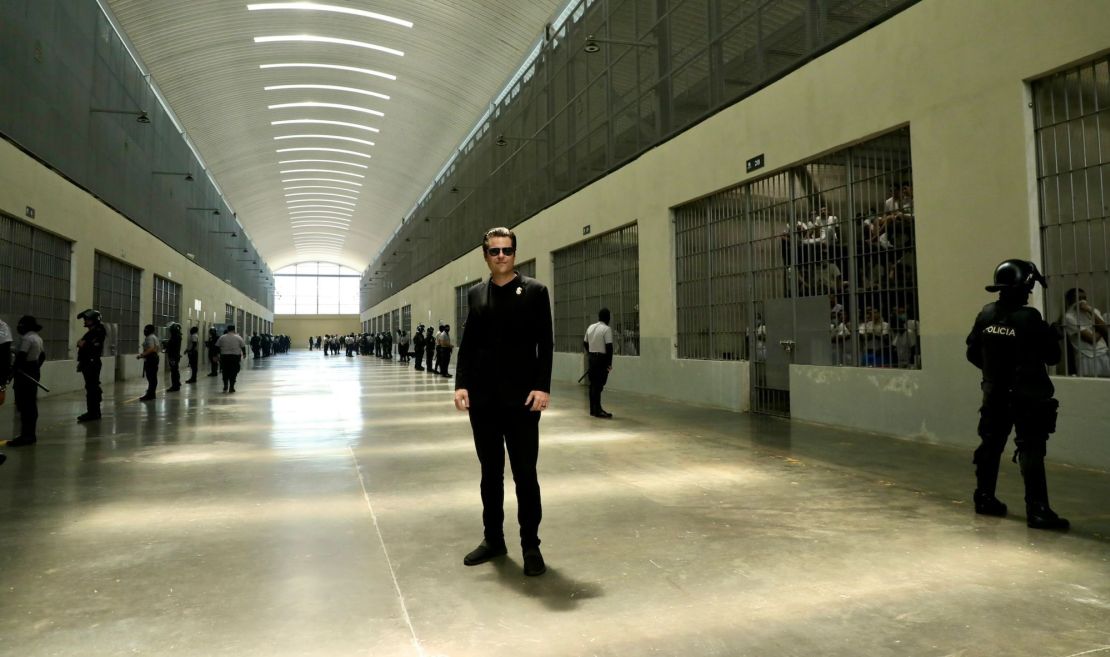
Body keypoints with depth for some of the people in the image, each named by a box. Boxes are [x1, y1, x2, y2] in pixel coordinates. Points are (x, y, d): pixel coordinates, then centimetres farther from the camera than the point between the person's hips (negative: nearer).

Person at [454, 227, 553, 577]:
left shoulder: (535, 291, 0)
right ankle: (493, 538, 26)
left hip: (521, 398, -4)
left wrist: (542, 387, -14)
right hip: (482, 399, 4)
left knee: (525, 473, 1)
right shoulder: (475, 294, 11)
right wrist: (462, 384, -2)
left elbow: (545, 344, -5)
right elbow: (467, 344, 10)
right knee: (490, 472, 13)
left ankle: (531, 545, 12)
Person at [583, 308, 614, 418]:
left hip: (591, 358, 7)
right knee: (598, 384, -5)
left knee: (593, 384, 12)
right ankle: (597, 410, -4)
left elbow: (585, 343, 16)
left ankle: (593, 409, 17)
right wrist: (610, 363, -11)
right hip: (601, 358, -7)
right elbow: (609, 347, -16)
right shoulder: (607, 329, -12)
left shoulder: (590, 327, 11)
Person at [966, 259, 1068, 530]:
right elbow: (1052, 356, -9)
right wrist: (1049, 333, 9)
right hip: (1027, 395, -6)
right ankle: (1037, 510, -4)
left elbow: (973, 353, 7)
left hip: (994, 393, 6)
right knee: (1031, 452, -4)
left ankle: (984, 498, 27)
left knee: (991, 445, 16)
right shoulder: (1029, 318, -17)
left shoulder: (985, 315, -1)